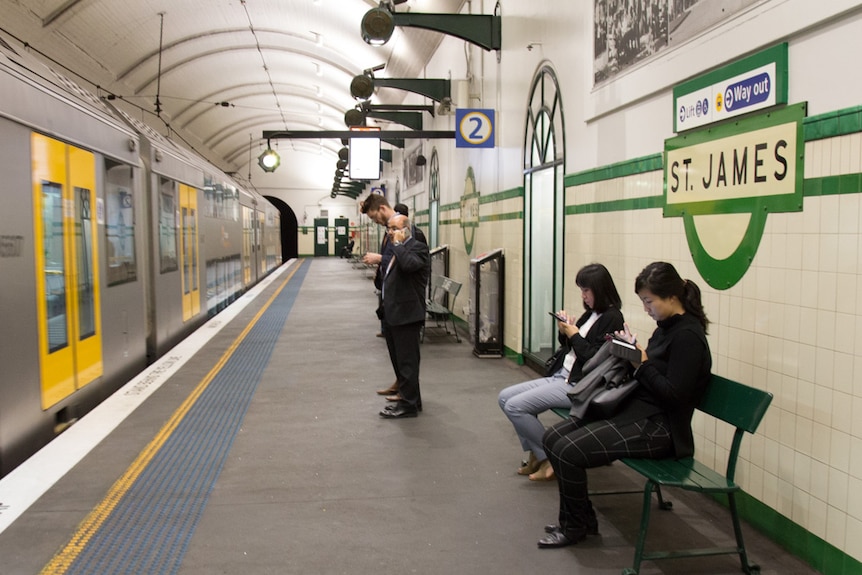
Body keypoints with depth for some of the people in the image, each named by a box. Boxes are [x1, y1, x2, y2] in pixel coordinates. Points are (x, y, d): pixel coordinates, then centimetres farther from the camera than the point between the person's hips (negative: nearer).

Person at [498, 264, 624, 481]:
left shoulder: (612, 318, -13)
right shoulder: (590, 314, 13)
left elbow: (594, 359, -19)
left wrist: (574, 335, -12)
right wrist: (564, 333, 0)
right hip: (561, 376, 10)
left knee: (514, 406, -18)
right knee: (505, 397, 5)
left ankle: (549, 459, -2)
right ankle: (536, 454, 10)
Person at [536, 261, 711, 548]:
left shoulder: (688, 335, -16)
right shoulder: (667, 326, 12)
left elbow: (674, 394, -21)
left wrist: (642, 363, -17)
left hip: (657, 427, -10)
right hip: (633, 410, 10)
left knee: (568, 451, -21)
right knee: (552, 438, 1)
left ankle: (576, 526, 5)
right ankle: (574, 517, 15)